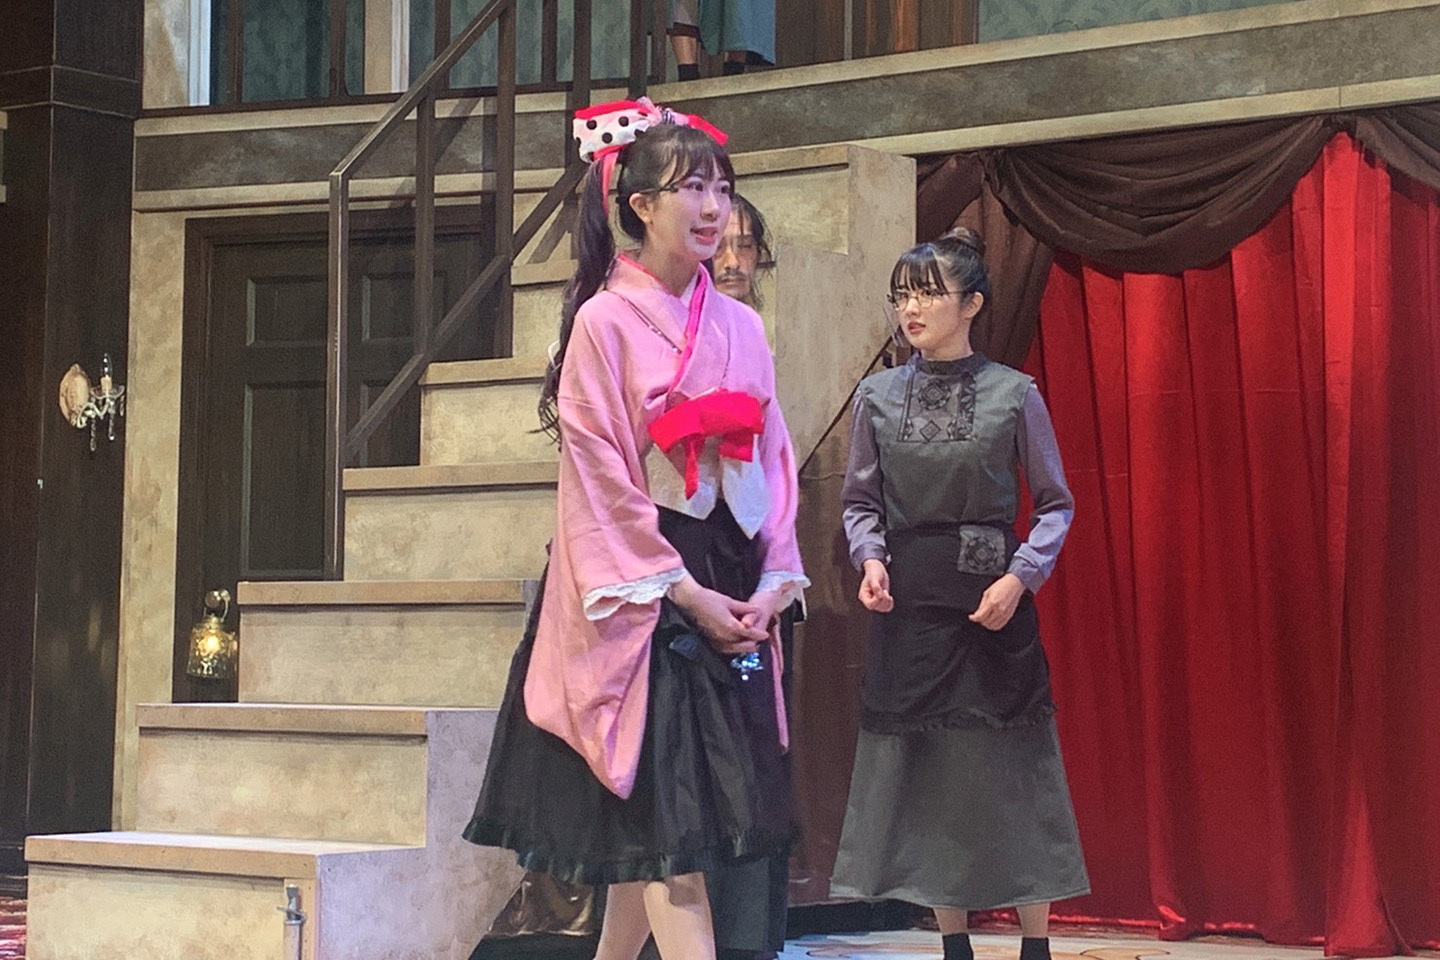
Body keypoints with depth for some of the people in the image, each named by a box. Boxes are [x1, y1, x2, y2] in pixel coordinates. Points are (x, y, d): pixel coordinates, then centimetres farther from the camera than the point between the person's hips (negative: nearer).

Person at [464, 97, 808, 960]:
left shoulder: (740, 327, 12)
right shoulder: (605, 322, -6)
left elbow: (772, 460, 11)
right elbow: (603, 477, -10)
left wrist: (775, 581, -2)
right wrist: (684, 591, -14)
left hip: (736, 591, 6)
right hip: (644, 589, -6)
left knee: (647, 821, 9)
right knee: (665, 814, -9)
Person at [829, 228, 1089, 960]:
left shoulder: (1014, 394, -1)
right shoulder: (877, 397, 6)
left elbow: (1056, 505, 2)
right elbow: (859, 502, 11)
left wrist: (1021, 577, -12)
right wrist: (870, 557, -8)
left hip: (993, 600, -2)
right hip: (907, 604, 3)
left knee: (1009, 771, -1)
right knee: (925, 773, 5)